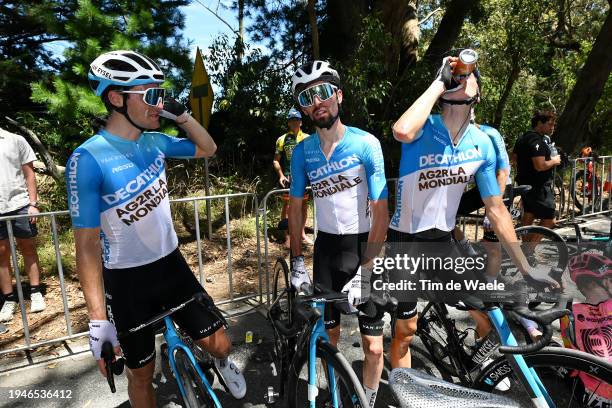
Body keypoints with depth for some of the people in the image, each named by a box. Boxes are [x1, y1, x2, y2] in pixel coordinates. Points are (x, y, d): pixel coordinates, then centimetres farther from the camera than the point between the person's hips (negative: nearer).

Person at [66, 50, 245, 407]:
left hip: (172, 264, 5)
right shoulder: (88, 159, -20)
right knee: (142, 372, 15)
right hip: (127, 281, -4)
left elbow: (209, 149, 11)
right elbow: (87, 244, -18)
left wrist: (181, 114, -7)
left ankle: (223, 361, 47)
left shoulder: (154, 142, -2)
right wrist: (98, 320, -19)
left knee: (220, 344, 12)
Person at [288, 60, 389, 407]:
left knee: (374, 346, 2)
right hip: (326, 248, 3)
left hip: (365, 246, -2)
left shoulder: (366, 144, -14)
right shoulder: (302, 151, -3)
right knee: (328, 337, 12)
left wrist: (364, 271, -19)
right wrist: (297, 262, 1)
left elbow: (381, 214, -16)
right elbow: (296, 207, 5)